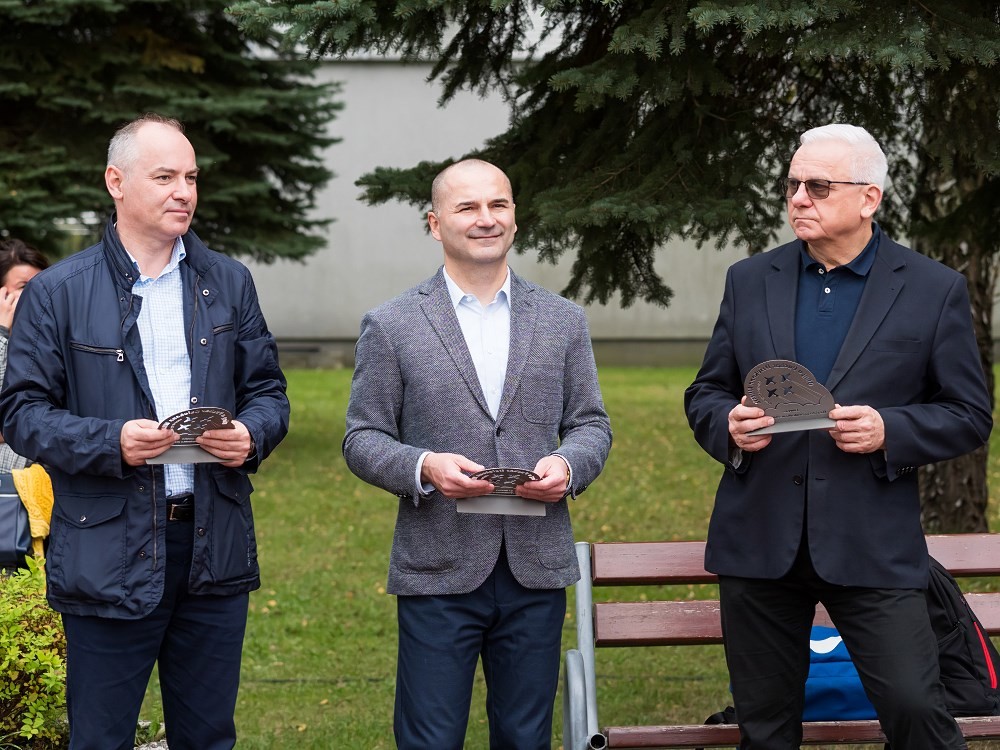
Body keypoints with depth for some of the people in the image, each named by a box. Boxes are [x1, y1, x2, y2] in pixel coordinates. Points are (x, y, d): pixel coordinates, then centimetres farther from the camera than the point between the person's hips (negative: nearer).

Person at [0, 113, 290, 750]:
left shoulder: (230, 283, 11)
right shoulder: (57, 293, -1)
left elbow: (268, 390, 14)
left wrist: (251, 434, -9)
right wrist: (112, 442, -19)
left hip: (216, 550, 3)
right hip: (109, 553, -3)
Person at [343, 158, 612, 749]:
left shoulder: (563, 322, 9)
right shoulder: (391, 326, 1)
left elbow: (591, 424, 12)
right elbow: (362, 439, 1)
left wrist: (568, 465, -10)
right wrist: (423, 467, -18)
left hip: (537, 569, 3)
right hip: (438, 572, -2)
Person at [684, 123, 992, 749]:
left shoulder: (935, 290, 0)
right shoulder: (750, 281, 9)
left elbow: (971, 416, 2)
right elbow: (705, 393, 15)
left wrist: (888, 432, -16)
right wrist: (727, 426, -9)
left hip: (872, 548, -3)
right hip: (758, 542, 3)